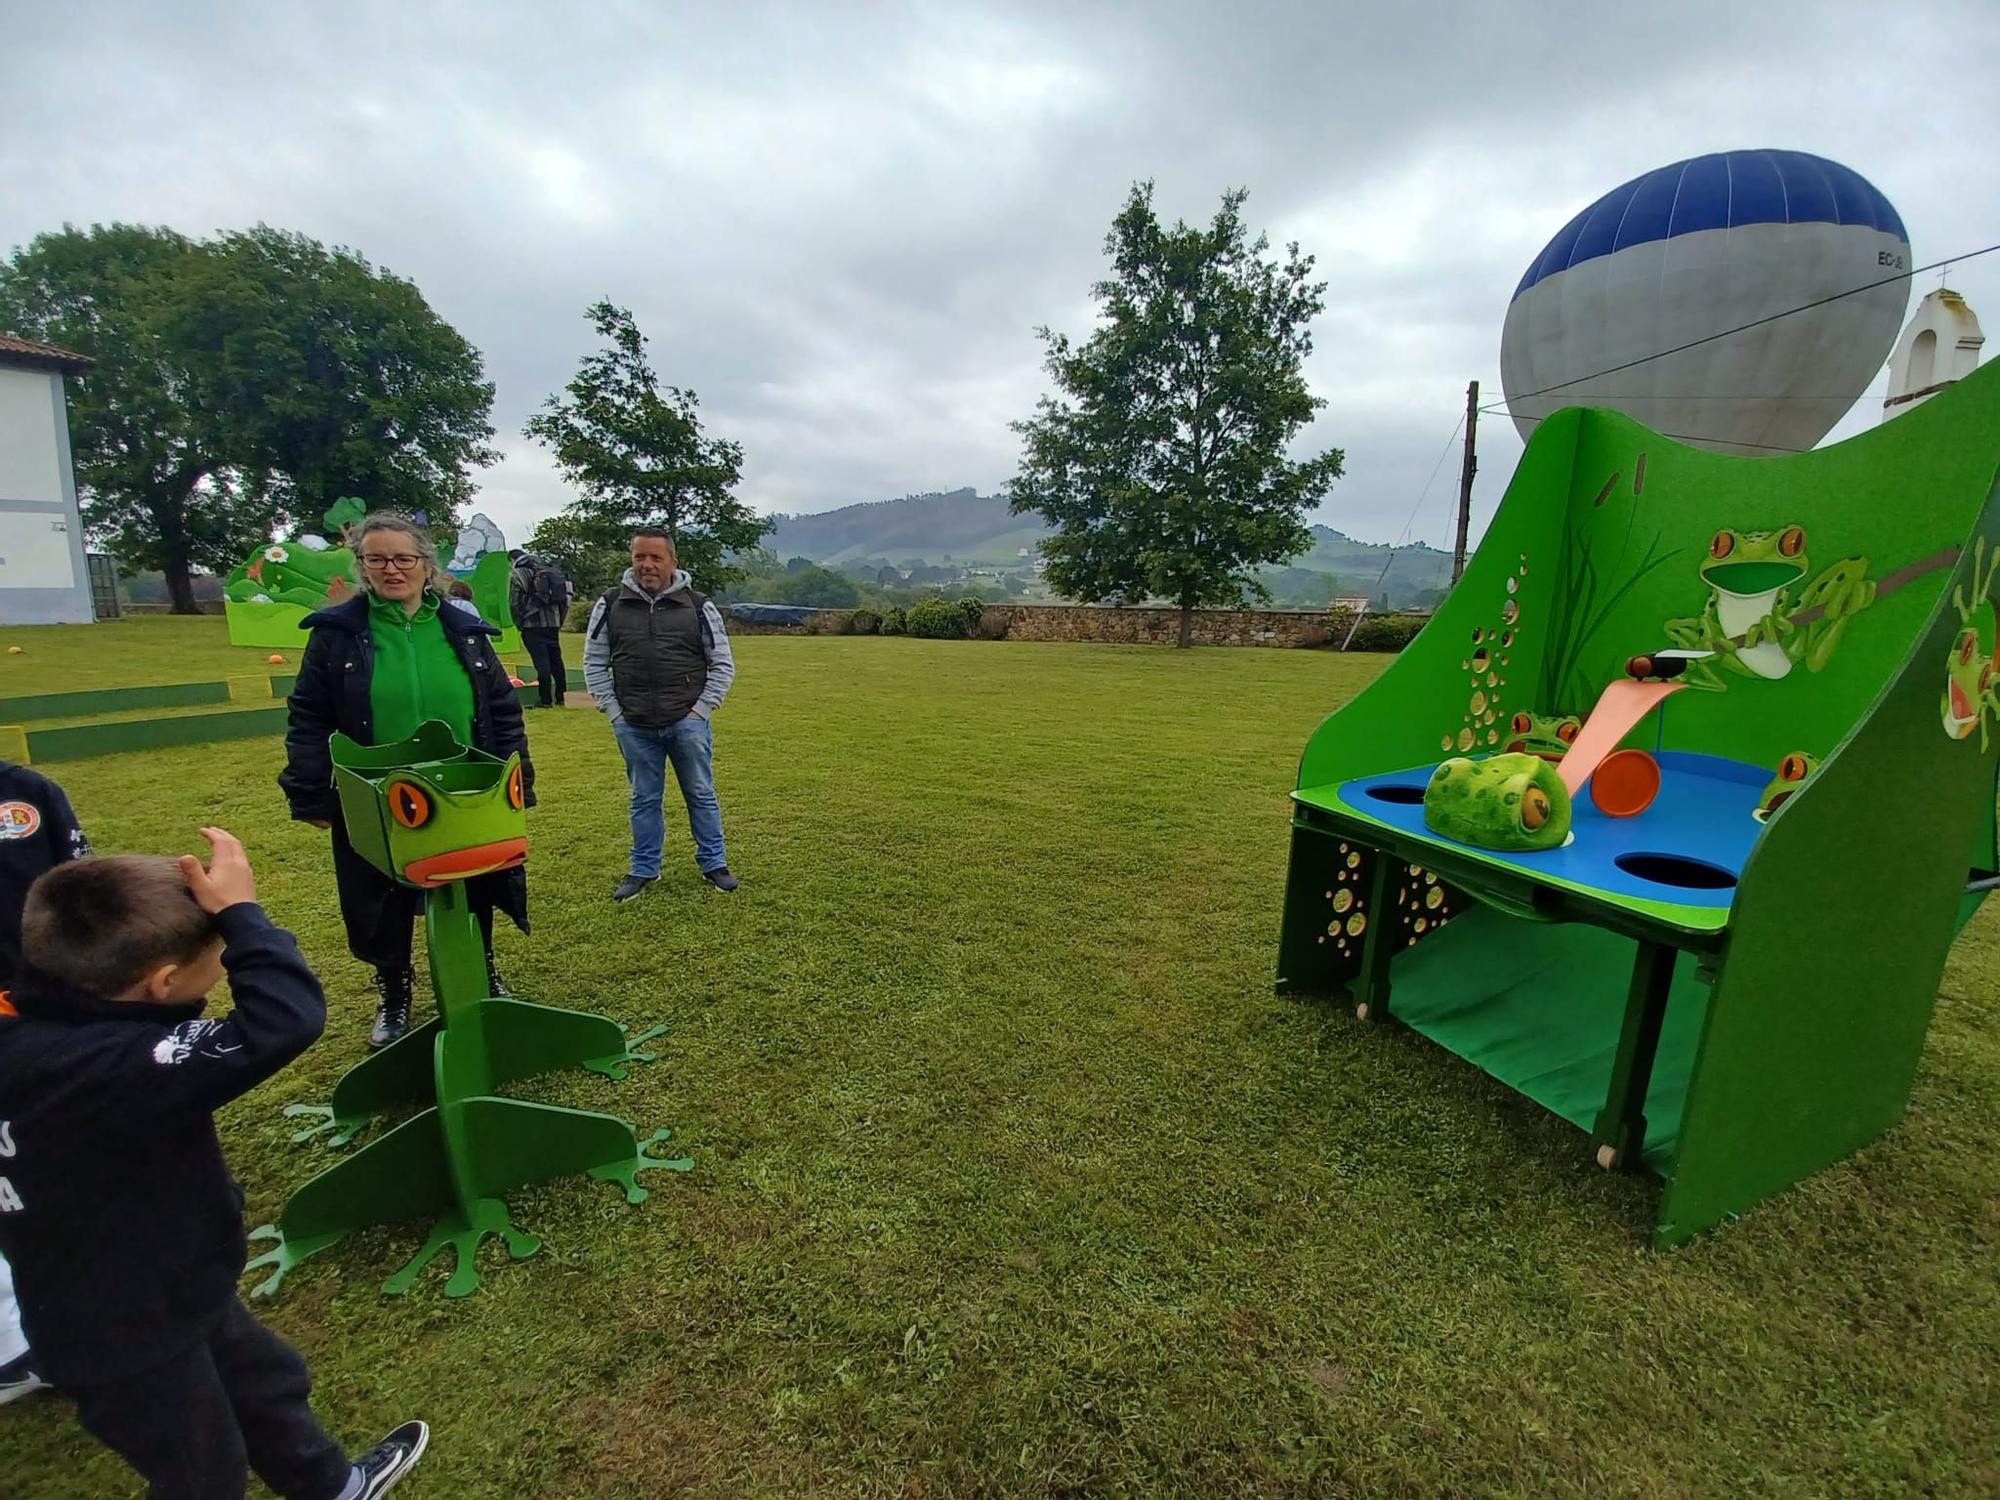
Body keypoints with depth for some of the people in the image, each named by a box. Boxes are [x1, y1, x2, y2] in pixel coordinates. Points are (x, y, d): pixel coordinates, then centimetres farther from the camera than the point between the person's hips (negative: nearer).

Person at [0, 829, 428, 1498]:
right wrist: (239, 909, -40)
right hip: (132, 1337, -9)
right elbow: (285, 1020, -51)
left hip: (164, 1291, 9)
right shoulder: (91, 1066, -43)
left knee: (266, 1384, 31)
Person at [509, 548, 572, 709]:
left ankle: (546, 700, -6)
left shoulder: (516, 575, -2)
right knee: (556, 659, 12)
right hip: (553, 623, 5)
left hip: (532, 625, -5)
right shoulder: (550, 571, 14)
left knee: (541, 662, -5)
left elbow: (513, 603, -6)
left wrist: (519, 624, 6)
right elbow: (565, 598, 12)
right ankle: (562, 697, 17)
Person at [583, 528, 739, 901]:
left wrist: (702, 708, -4)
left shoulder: (698, 607, -2)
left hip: (688, 724, -1)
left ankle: (713, 863, 24)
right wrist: (614, 711, 1)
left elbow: (723, 664, 3)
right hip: (634, 727, 2)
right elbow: (594, 662, 9)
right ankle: (644, 870, 28)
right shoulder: (610, 605, 3)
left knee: (701, 794, 9)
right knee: (644, 799, 14)